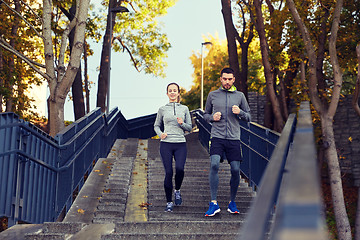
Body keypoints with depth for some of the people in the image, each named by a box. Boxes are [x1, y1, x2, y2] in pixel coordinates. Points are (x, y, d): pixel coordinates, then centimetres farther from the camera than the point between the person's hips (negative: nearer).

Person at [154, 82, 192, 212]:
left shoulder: (184, 109, 9)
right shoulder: (162, 109, 8)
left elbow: (190, 127, 12)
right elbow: (156, 125, 17)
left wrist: (182, 124, -9)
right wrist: (160, 134, -3)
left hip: (180, 144, 1)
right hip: (166, 144, 0)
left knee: (180, 169, -19)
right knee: (168, 172, -7)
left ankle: (177, 190, 13)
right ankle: (169, 202, 7)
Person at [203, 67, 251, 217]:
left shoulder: (240, 96, 10)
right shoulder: (212, 95, 10)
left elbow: (248, 117, 12)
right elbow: (206, 114, 17)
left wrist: (240, 112, -8)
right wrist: (212, 117, -5)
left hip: (234, 138, 1)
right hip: (217, 137, -1)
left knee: (235, 170, 0)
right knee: (214, 165, -20)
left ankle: (232, 202, 19)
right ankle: (214, 203, -15)